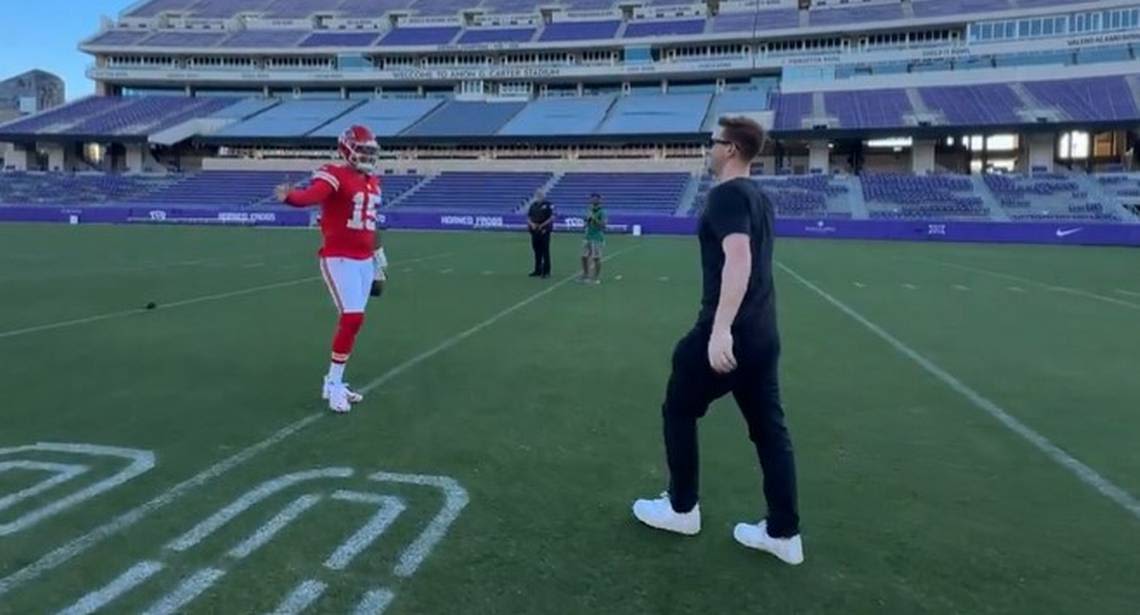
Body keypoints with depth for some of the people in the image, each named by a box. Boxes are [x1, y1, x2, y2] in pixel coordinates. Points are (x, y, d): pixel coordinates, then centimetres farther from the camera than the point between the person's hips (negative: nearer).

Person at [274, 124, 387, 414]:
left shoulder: (373, 182, 12)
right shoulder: (334, 176, -12)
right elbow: (311, 195, -34)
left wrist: (375, 255, 22)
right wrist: (290, 196, -55)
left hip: (365, 260, 8)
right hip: (339, 259, -8)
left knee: (351, 320, 10)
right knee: (352, 318, -14)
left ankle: (334, 382, 22)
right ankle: (334, 384, 0)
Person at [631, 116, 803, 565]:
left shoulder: (727, 194, -13)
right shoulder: (758, 198, 16)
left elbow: (739, 258, -28)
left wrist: (720, 329, -34)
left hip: (728, 334, -9)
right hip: (763, 335, 9)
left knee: (678, 410, 10)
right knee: (768, 428, 11)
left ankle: (682, 509, 22)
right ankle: (784, 533, 16)